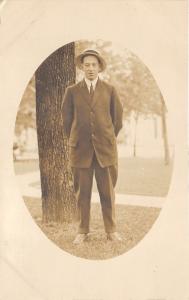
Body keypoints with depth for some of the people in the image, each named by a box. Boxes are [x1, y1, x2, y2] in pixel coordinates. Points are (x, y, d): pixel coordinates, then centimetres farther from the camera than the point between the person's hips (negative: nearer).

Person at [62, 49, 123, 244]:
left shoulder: (110, 90, 8)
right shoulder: (72, 91, 7)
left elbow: (118, 119, 12)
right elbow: (66, 120, 11)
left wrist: (108, 140, 12)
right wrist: (75, 141, 11)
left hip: (106, 149, 0)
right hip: (80, 149, 0)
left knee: (108, 191, 3)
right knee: (82, 192, 3)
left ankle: (111, 230, 13)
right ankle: (83, 230, 13)